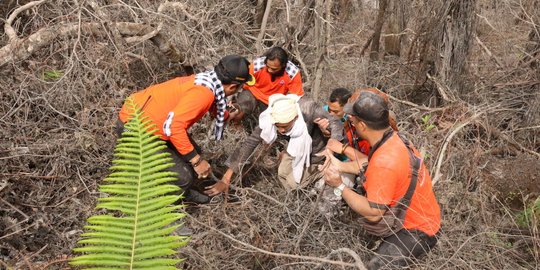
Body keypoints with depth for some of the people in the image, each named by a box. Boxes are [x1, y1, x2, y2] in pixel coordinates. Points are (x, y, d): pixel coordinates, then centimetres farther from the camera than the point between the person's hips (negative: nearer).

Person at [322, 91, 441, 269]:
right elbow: (369, 165, 13)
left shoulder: (384, 163, -34)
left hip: (418, 230, -9)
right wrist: (341, 166, 11)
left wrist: (339, 186, -18)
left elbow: (373, 214, -25)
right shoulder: (393, 138, -7)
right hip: (421, 214, 9)